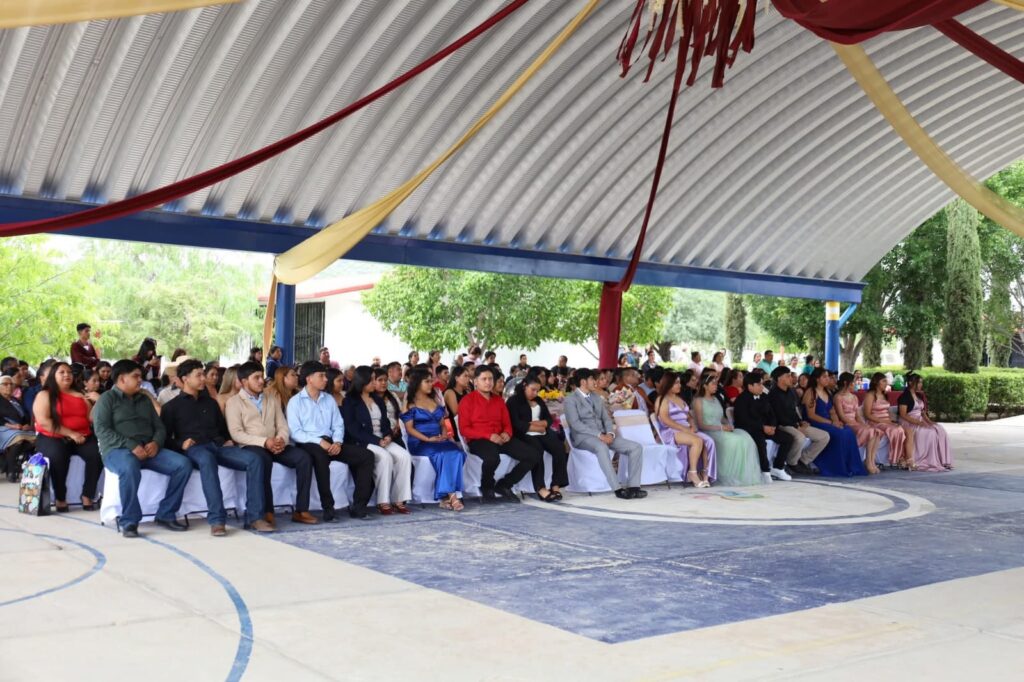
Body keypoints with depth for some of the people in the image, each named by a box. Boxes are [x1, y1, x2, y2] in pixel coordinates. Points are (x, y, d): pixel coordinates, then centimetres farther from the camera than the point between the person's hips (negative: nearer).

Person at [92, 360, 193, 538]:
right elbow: (101, 430, -9)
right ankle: (129, 521, -25)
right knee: (130, 468, -41)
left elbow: (159, 427, 20)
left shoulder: (144, 400, 25)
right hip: (118, 450, -6)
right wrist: (131, 446, -20)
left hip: (148, 449, 6)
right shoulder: (107, 398, 5)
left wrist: (156, 443, -5)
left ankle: (165, 515, -7)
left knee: (183, 464, -17)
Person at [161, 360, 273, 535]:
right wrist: (181, 444, -13)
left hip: (219, 446, 5)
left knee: (254, 459, -24)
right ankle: (216, 519, -47)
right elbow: (165, 437, 6)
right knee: (207, 459, -43)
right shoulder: (172, 406, 15)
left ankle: (254, 516, -27)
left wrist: (228, 440, 10)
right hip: (194, 449, -5)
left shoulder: (210, 402, 29)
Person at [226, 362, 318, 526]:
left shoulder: (272, 399, 22)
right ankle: (267, 511, -33)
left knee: (304, 457, -20)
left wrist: (282, 439, -10)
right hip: (251, 446, -5)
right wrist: (264, 442, -20)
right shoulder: (234, 402, 4)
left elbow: (282, 425, 15)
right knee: (264, 460, -39)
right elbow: (236, 433, -8)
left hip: (275, 445, 5)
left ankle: (301, 510, -20)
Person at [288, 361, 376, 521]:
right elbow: (295, 432, -8)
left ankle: (358, 506, -15)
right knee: (321, 456, -41)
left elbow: (338, 425, 14)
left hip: (330, 443, 6)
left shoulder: (329, 399, 20)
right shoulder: (296, 401, 3)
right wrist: (319, 441, -20)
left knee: (366, 455, -13)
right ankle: (328, 508, -33)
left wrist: (337, 442, -8)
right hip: (309, 444, -6)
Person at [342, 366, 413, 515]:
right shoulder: (350, 401, 0)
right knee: (385, 457, -34)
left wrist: (387, 436, -4)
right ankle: (383, 502, -28)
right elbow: (352, 429, -9)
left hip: (382, 440, 6)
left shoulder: (378, 400, 22)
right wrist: (376, 440, -16)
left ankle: (398, 500, -21)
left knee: (404, 455, -21)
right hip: (361, 442, -6)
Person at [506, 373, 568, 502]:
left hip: (542, 433, 6)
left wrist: (541, 423, -5)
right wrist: (535, 427, -6)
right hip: (525, 435, -6)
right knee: (537, 450, -37)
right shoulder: (514, 401, 3)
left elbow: (549, 419, 18)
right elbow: (516, 424, -10)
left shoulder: (539, 401, 25)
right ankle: (541, 488, -41)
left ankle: (556, 485, -25)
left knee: (559, 448, -23)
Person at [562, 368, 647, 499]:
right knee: (601, 447, -41)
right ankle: (618, 489, -40)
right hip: (583, 437, -7)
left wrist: (610, 433, -7)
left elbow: (606, 418, 16)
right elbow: (575, 424, -14)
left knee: (636, 447, -11)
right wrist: (599, 435, -22)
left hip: (603, 436, 7)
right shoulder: (571, 399, -2)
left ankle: (633, 486, -18)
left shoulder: (596, 397, 22)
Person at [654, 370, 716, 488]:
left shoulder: (680, 399, 25)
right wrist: (685, 429, -17)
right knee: (697, 441, -32)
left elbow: (688, 416, 23)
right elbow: (665, 420, -12)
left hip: (686, 430, 7)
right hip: (670, 432, -7)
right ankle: (692, 473, -26)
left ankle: (705, 473, -23)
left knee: (708, 441, -20)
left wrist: (692, 426, 0)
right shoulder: (662, 400, 0)